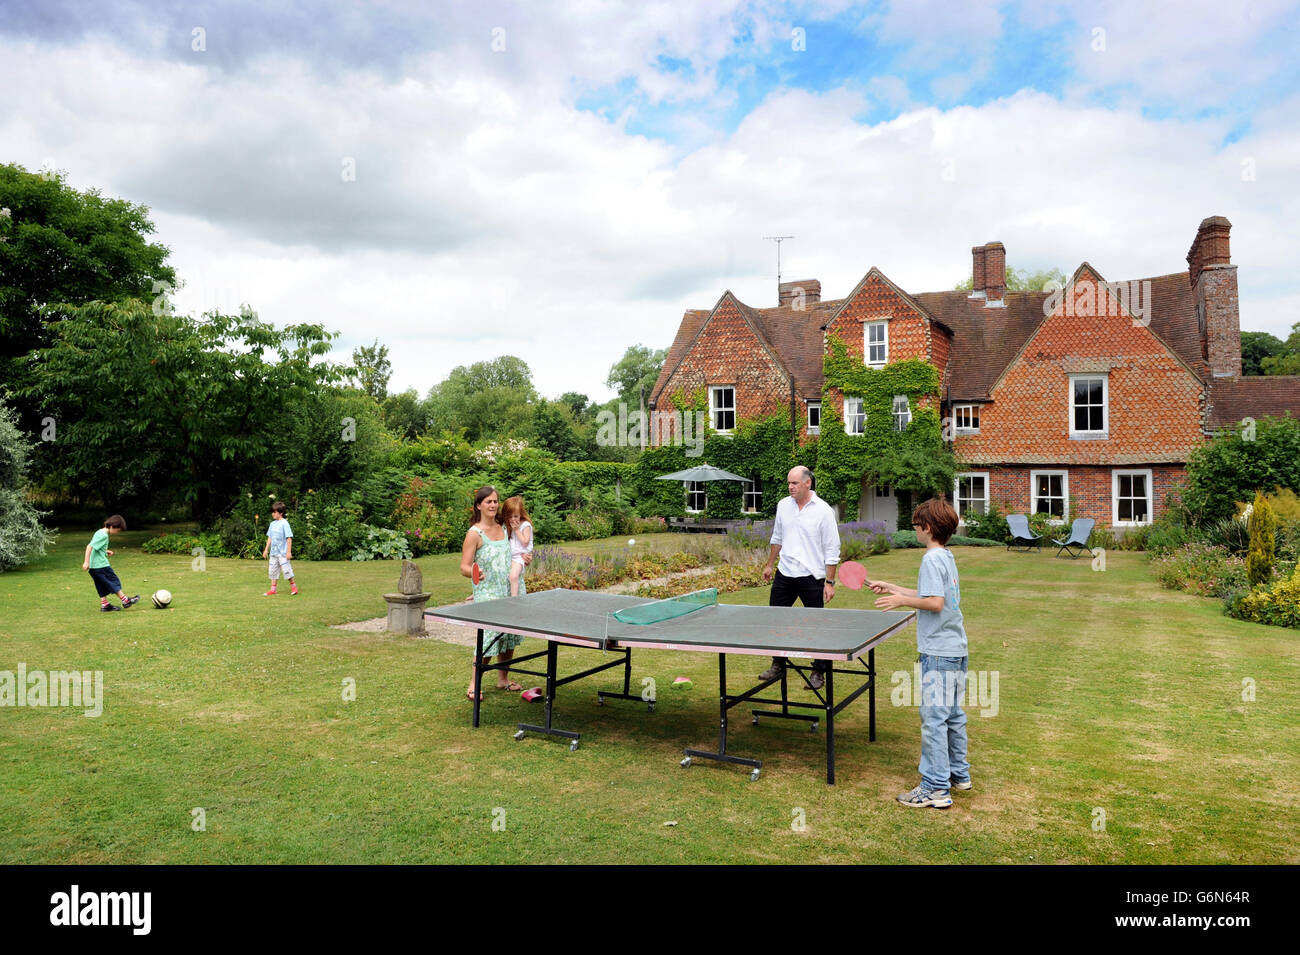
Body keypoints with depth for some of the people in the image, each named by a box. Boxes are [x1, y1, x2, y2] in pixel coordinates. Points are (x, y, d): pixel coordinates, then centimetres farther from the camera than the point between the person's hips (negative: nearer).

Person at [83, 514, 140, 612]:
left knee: (102, 586, 13)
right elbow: (89, 546, -23)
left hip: (94, 566, 9)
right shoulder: (103, 535, -17)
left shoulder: (100, 532, 14)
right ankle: (125, 600, 7)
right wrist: (86, 562, -24)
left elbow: (95, 546, 23)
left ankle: (104, 605, 17)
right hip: (101, 565, -9)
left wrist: (105, 551, 16)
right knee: (113, 581, 0)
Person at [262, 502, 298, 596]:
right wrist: (266, 550, 16)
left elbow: (289, 538, -13)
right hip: (273, 552, 7)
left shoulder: (284, 523, -11)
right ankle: (273, 589, 17)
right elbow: (270, 537, 17)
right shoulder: (272, 524, 10)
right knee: (273, 571, 10)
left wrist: (289, 551, -16)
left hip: (283, 553, -7)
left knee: (287, 570, -5)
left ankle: (293, 586, 10)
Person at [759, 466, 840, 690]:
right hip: (784, 574, 5)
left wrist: (829, 582, -11)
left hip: (811, 578, -5)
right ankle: (778, 664, 28)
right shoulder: (783, 505, 5)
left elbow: (832, 550, -8)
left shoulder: (823, 511, -10)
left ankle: (818, 672, 16)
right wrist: (769, 564, 22)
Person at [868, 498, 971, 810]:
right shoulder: (947, 557, 13)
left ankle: (936, 788, 0)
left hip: (938, 652, -10)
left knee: (933, 717, -5)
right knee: (953, 714, 18)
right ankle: (958, 774, 30)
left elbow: (935, 603, -23)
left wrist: (901, 600, -13)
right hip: (956, 649, 10)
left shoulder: (932, 559, -15)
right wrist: (892, 588, 23)